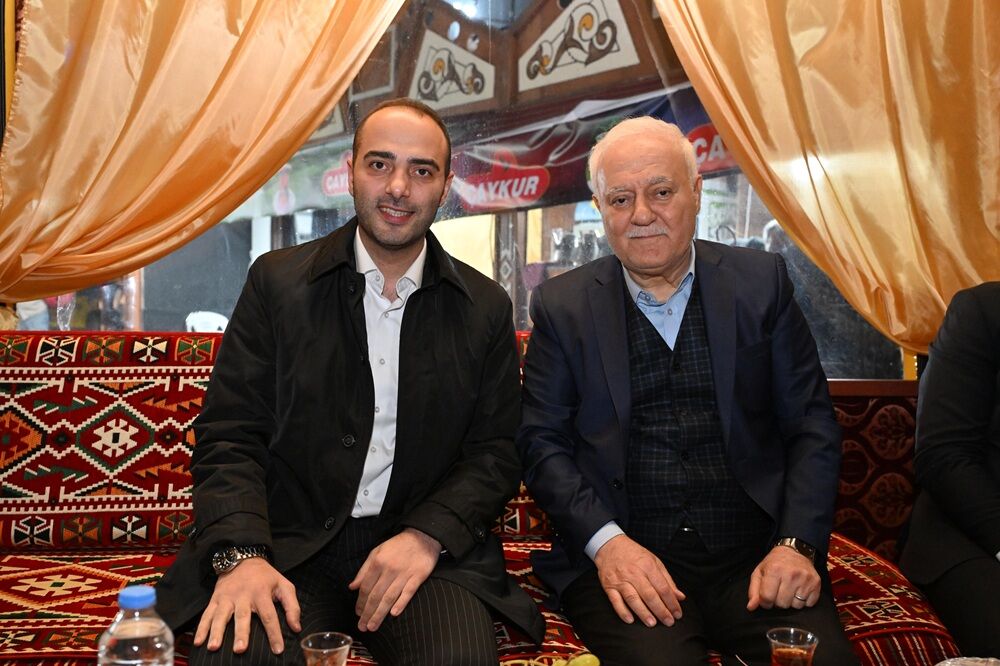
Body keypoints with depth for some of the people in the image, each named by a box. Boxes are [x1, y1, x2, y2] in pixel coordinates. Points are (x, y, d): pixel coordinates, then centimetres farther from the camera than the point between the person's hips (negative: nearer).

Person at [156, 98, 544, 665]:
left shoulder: (486, 308, 7)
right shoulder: (278, 282, 4)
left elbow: (496, 452, 5)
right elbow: (229, 436, 0)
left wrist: (427, 536, -13)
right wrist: (241, 553, -17)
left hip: (426, 548, 1)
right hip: (288, 545, 0)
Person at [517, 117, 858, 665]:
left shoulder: (761, 282, 8)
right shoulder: (562, 306, 5)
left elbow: (812, 427, 7)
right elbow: (541, 441, 2)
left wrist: (797, 544, -7)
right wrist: (606, 541, -13)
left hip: (754, 557, 2)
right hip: (622, 559, -1)